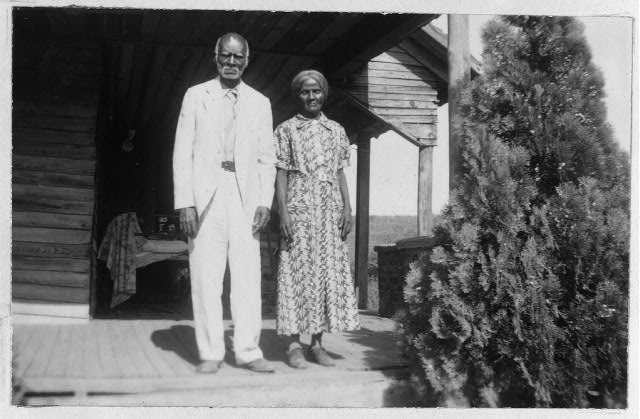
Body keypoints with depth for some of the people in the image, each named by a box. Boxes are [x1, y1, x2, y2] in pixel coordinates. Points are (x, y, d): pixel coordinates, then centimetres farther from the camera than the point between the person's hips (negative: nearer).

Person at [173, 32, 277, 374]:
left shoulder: (259, 103, 13)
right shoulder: (196, 96, 9)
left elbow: (267, 158, 11)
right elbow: (182, 152, 4)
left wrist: (265, 202, -2)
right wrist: (185, 202, -6)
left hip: (245, 197, 1)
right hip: (205, 196, -1)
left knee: (248, 277, -2)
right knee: (205, 278, -2)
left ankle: (247, 350, 4)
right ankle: (210, 353, 6)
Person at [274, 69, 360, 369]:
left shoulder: (336, 130, 15)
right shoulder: (286, 130, 5)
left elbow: (340, 172, 14)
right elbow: (281, 173, 0)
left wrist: (347, 207, 3)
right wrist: (283, 211, -10)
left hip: (330, 209, 4)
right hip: (299, 208, -3)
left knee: (329, 272, 2)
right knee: (297, 272, -4)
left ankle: (317, 343, 9)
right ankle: (294, 344, 1)